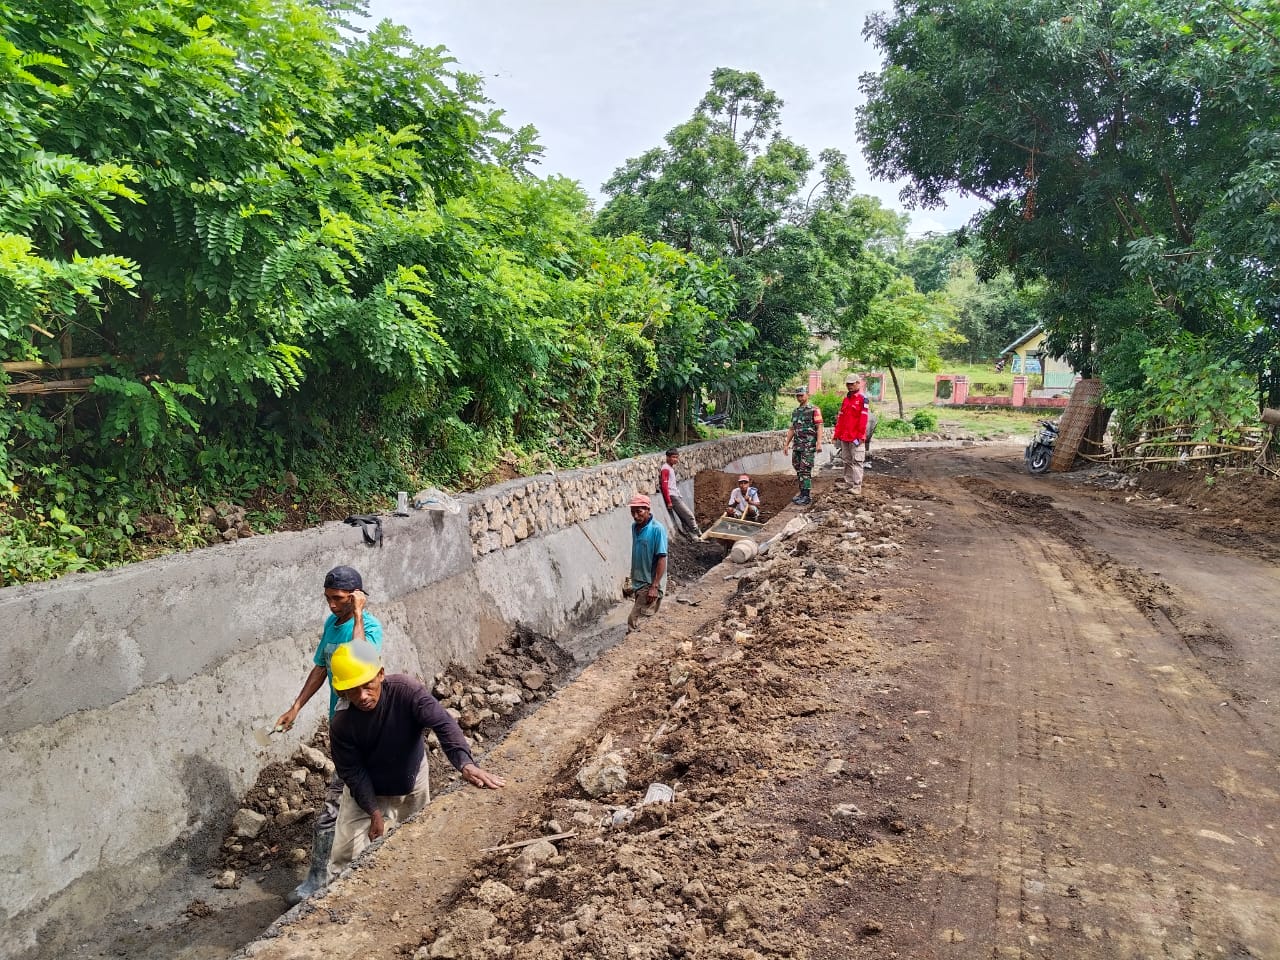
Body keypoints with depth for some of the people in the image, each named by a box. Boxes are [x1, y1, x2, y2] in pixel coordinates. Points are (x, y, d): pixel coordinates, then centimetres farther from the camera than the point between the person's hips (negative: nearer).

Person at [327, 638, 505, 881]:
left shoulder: (406, 691, -32)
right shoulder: (342, 726, -26)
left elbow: (443, 724, -42)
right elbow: (354, 773, -17)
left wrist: (466, 764, -56)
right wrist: (375, 813, -23)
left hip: (412, 782, 1)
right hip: (366, 790, -1)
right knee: (346, 857, -2)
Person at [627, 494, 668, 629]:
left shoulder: (657, 529, -18)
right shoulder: (634, 526, 5)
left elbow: (662, 558, -19)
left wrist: (654, 586, -22)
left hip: (650, 584, -8)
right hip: (638, 582, 8)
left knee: (634, 621, -10)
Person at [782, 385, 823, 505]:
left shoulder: (814, 410, -4)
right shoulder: (795, 411, 17)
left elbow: (819, 427, -10)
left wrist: (819, 443, -19)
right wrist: (786, 444, 18)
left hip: (809, 446, -7)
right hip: (797, 446, 7)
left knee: (805, 471, -10)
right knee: (798, 470, 9)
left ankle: (807, 496, -6)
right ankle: (802, 493, 19)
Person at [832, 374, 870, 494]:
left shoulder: (862, 398, -7)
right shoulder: (845, 399, 16)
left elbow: (863, 418, -13)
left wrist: (861, 435, -17)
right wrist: (837, 434, 14)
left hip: (855, 437, -8)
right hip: (844, 437, 8)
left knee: (856, 461, -5)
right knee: (847, 461, 13)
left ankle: (857, 487, -3)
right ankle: (848, 483, 21)